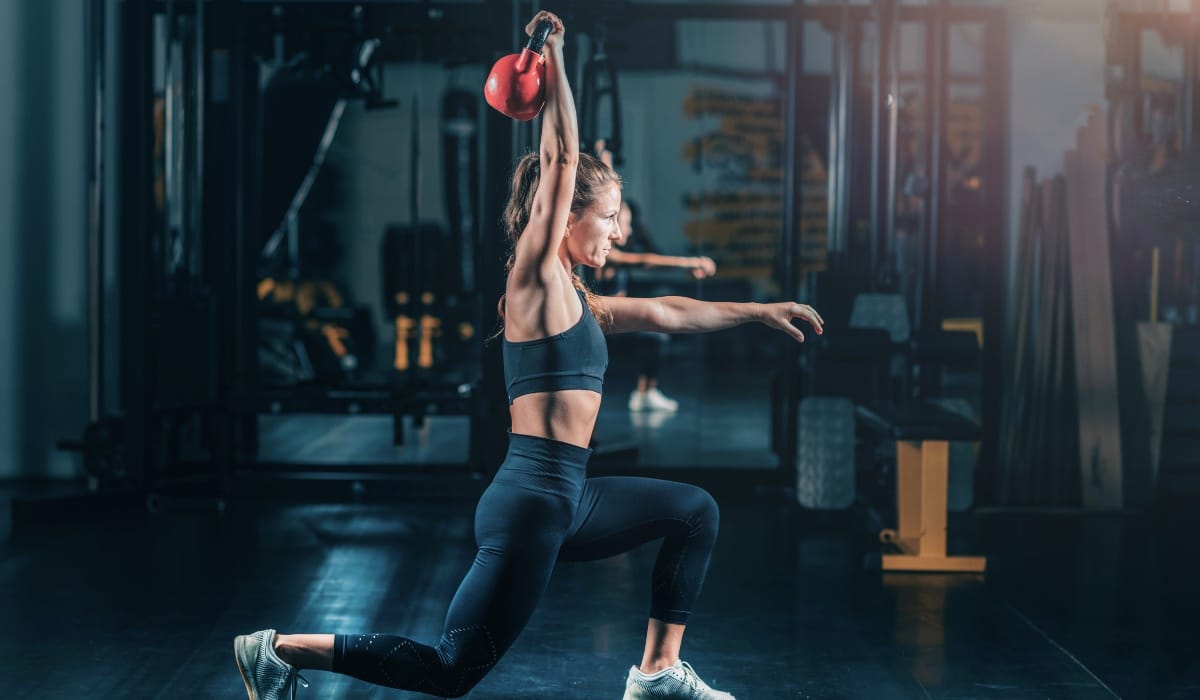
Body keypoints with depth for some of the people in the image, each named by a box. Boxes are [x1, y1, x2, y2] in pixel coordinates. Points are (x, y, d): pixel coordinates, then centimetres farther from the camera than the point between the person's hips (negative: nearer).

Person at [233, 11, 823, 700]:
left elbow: (668, 312, 26)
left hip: (569, 501, 10)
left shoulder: (578, 302, 16)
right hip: (530, 500, -10)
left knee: (697, 510, 20)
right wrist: (555, 59, -15)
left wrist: (759, 310, 28)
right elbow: (562, 159, -15)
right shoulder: (536, 282, -8)